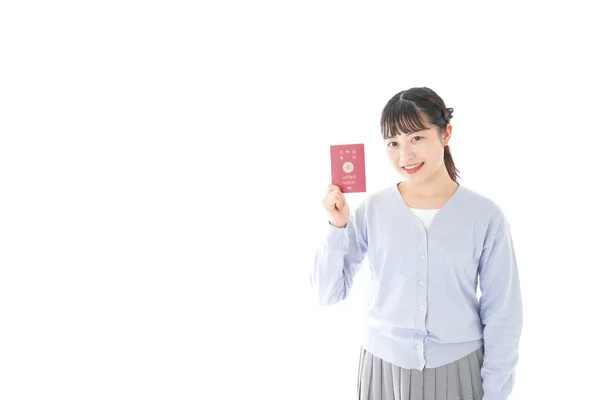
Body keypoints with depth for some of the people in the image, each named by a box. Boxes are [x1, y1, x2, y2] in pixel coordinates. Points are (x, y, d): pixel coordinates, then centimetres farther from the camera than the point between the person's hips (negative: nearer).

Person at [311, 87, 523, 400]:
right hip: (383, 367, 1)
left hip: (457, 370, 0)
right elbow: (327, 294, -7)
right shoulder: (371, 210, -9)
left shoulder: (485, 215, -10)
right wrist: (337, 227, -19)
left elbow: (502, 315, -3)